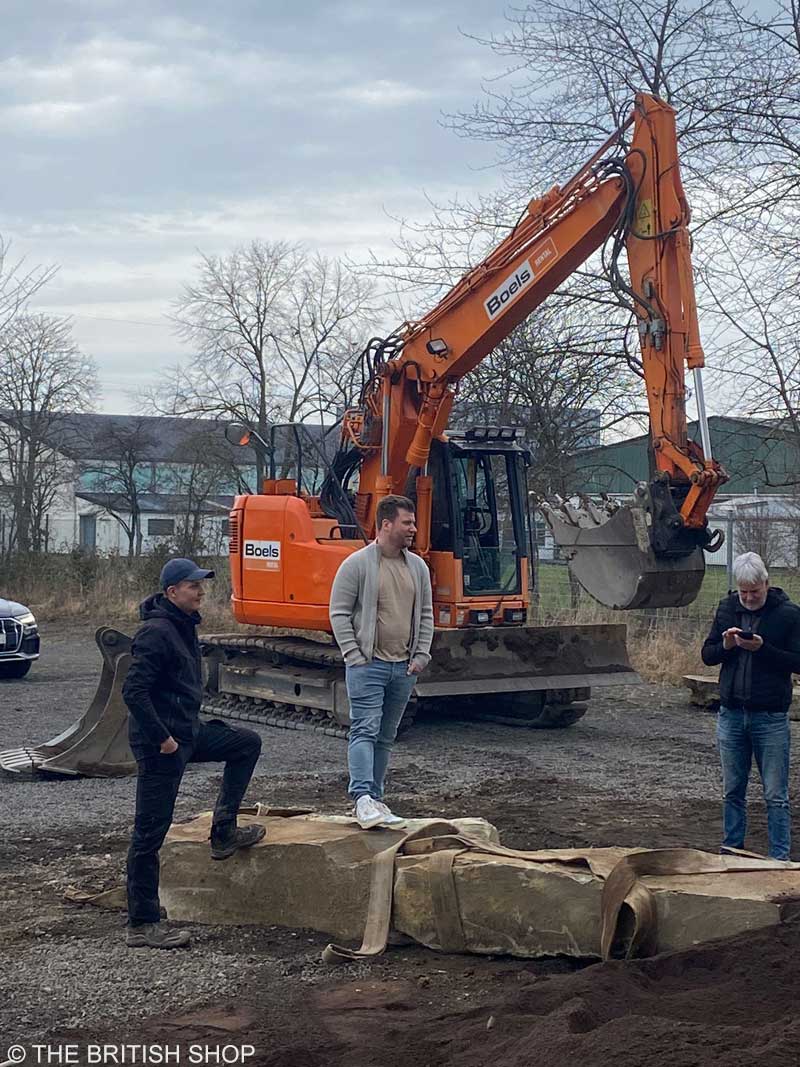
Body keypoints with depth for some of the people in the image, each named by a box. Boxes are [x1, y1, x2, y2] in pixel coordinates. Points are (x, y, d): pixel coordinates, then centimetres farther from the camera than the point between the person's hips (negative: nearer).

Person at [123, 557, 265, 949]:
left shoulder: (183, 626, 12)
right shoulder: (156, 632, -19)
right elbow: (133, 691, -25)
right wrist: (162, 738, -22)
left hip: (188, 731, 10)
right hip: (161, 743, -10)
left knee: (247, 743, 19)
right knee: (150, 832, -4)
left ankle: (224, 832, 19)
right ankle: (142, 926, 2)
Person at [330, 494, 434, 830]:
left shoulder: (418, 567, 11)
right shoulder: (357, 564, -7)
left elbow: (425, 615, 16)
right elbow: (339, 614, -6)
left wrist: (421, 656, 6)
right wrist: (354, 656, -11)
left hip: (404, 667, 6)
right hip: (368, 664, -6)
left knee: (385, 737, 11)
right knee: (365, 730, -13)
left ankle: (375, 800, 17)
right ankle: (362, 797, -20)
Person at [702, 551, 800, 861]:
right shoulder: (727, 608, 7)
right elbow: (707, 655, 10)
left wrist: (762, 648, -22)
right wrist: (725, 646, -11)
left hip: (770, 717, -4)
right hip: (731, 714, 4)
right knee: (732, 792, 12)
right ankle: (731, 851, 23)